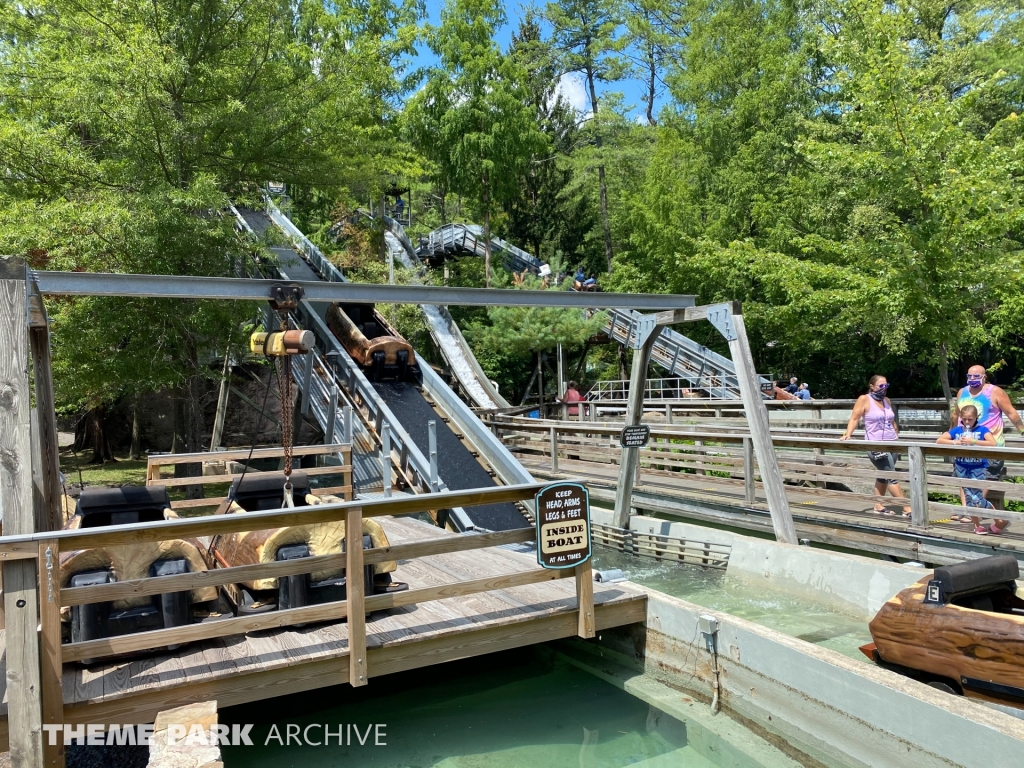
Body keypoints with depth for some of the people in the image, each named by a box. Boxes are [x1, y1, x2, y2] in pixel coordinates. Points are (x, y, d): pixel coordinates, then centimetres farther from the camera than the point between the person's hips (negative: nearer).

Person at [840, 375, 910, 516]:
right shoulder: (864, 399, -6)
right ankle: (907, 509, -9)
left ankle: (878, 506, 21)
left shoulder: (887, 400, 14)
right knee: (892, 477, -9)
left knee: (883, 476, 12)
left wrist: (897, 435, 22)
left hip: (891, 444, 7)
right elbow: (854, 418, -12)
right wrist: (848, 434, -23)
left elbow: (892, 421, 23)